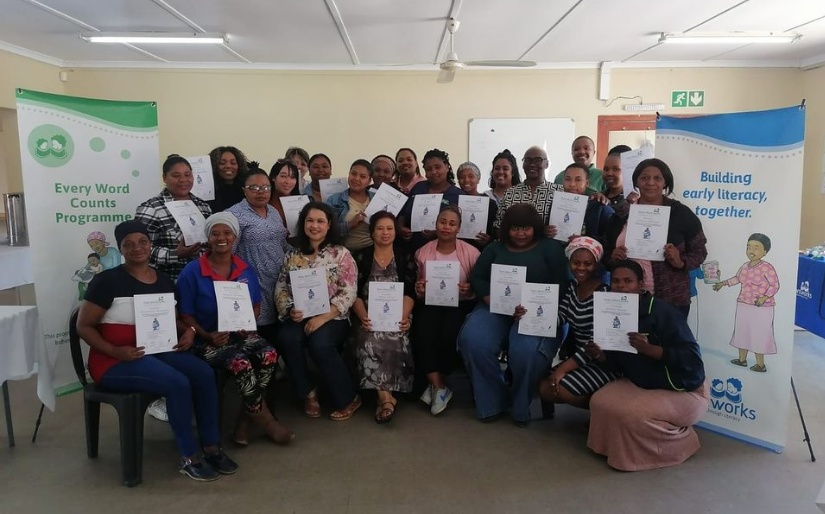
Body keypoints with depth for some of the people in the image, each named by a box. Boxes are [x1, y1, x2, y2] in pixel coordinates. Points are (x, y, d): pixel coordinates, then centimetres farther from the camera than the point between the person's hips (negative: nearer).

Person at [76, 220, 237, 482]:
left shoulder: (164, 281, 9)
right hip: (116, 361, -6)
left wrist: (188, 331, -4)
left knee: (204, 373, -19)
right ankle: (188, 458, -10)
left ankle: (212, 448, -7)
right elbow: (84, 326, -7)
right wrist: (115, 351, -21)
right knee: (179, 383, -28)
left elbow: (172, 319, 19)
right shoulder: (107, 280, -9)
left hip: (157, 351, 6)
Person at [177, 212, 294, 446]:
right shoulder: (192, 272, -6)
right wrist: (207, 335, -19)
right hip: (208, 340, -4)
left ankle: (244, 419, -10)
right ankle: (263, 418, -10)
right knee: (241, 363, -33)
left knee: (269, 355, -27)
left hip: (242, 334, 4)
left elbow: (256, 305, 14)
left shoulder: (246, 269, 6)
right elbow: (186, 315, -4)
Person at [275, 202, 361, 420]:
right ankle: (309, 393, -7)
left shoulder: (341, 254, 0)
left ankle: (348, 398, -11)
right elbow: (280, 289, 10)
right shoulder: (292, 255, 12)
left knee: (320, 344, -33)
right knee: (287, 339, -29)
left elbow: (348, 294, -8)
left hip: (333, 317, -3)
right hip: (300, 317, 3)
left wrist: (323, 318, -18)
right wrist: (290, 310, -11)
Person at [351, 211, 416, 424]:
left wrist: (403, 316, -17)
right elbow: (355, 293, 3)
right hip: (370, 316, 0)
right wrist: (362, 315, -17)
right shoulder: (361, 258, 11)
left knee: (395, 341, -34)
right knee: (370, 341, -33)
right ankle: (386, 395, -29)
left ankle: (384, 395, -21)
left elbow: (409, 292, 2)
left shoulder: (405, 258, 11)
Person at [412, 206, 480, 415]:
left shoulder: (471, 252, -2)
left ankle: (435, 384, -4)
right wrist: (418, 289, -7)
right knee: (422, 335, -28)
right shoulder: (422, 252, 6)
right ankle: (440, 387, -12)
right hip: (430, 303, 2)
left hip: (461, 304, -2)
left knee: (448, 336, -30)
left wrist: (470, 289, -18)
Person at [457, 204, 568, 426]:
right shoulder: (494, 248, 17)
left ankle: (521, 407, -4)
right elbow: (477, 279, 6)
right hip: (495, 309, 3)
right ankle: (491, 402, -7)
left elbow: (559, 286, -2)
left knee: (526, 350, -33)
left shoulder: (551, 248, 8)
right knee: (472, 340, -27)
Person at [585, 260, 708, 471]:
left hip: (683, 392, -7)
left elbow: (692, 357, -30)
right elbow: (617, 365, 5)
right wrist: (599, 356, -17)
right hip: (640, 384, 7)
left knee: (632, 414, -27)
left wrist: (648, 349, -40)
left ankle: (679, 443, 3)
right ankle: (620, 447, 14)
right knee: (600, 402, -13)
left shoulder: (663, 312, -25)